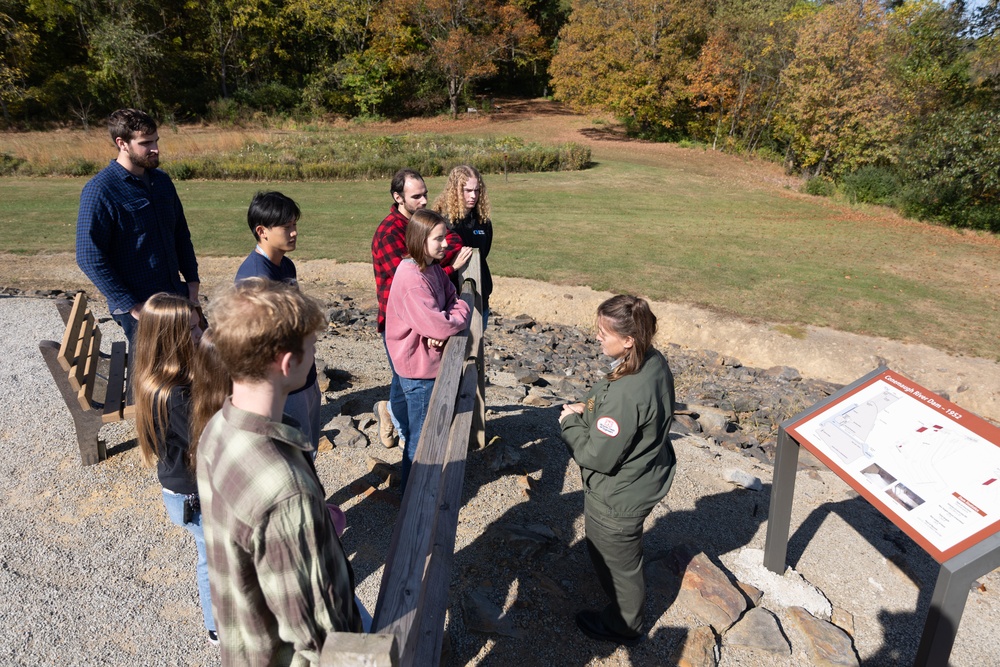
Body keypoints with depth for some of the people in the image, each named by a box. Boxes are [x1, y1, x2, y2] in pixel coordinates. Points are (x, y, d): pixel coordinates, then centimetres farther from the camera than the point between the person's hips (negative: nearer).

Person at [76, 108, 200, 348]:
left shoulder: (161, 180, 7)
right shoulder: (99, 191, -13)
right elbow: (89, 259, -15)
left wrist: (192, 281, 5)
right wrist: (132, 306, -16)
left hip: (177, 297, 6)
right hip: (138, 307, -6)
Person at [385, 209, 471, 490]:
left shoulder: (433, 268, 3)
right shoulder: (411, 278, -27)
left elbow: (456, 300, 4)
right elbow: (435, 324, -33)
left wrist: (447, 325, -17)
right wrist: (458, 319, -13)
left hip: (431, 360, 9)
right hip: (418, 368, -9)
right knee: (421, 434, 8)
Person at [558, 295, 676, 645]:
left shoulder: (625, 395, -39)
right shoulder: (654, 361, -10)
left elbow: (597, 457, -29)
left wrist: (570, 422, -14)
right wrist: (588, 410, -5)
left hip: (618, 498, -9)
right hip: (645, 478, 9)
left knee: (618, 563, 20)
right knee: (624, 554, 34)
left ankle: (622, 626, 47)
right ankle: (625, 608, 61)